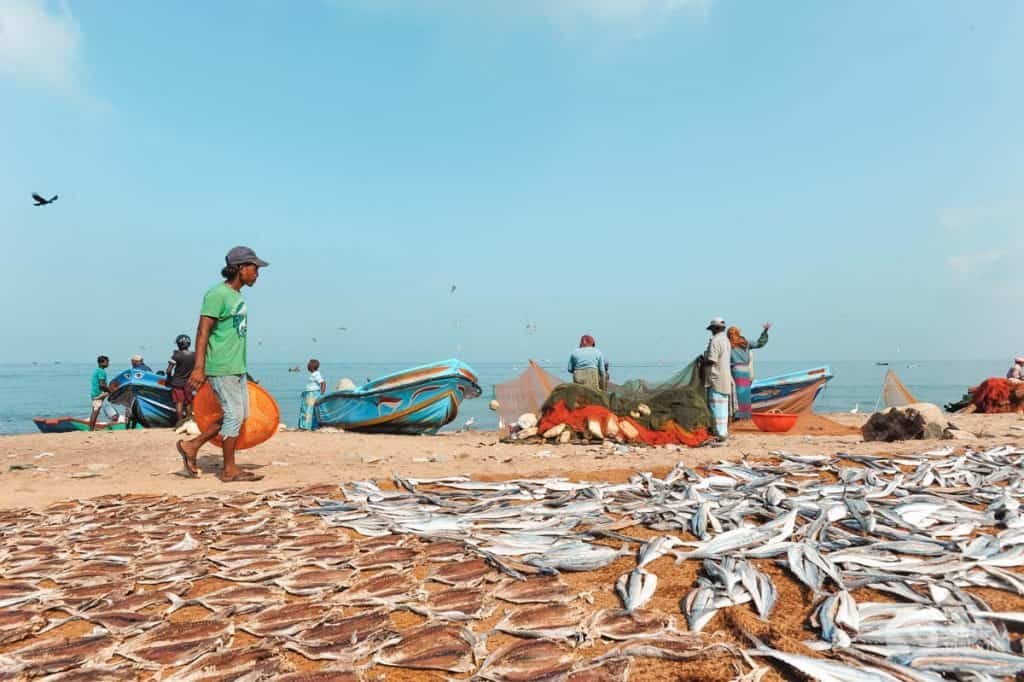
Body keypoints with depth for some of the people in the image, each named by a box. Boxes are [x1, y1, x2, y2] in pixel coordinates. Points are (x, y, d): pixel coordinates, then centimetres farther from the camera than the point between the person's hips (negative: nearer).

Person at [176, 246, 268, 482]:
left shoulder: (237, 296, 15)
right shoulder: (217, 294, -13)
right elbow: (203, 332, -18)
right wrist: (198, 368, -23)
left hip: (237, 367, 10)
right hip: (222, 368, -10)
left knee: (239, 414, 12)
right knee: (234, 414, -4)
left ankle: (192, 446, 21)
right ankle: (229, 470, 7)